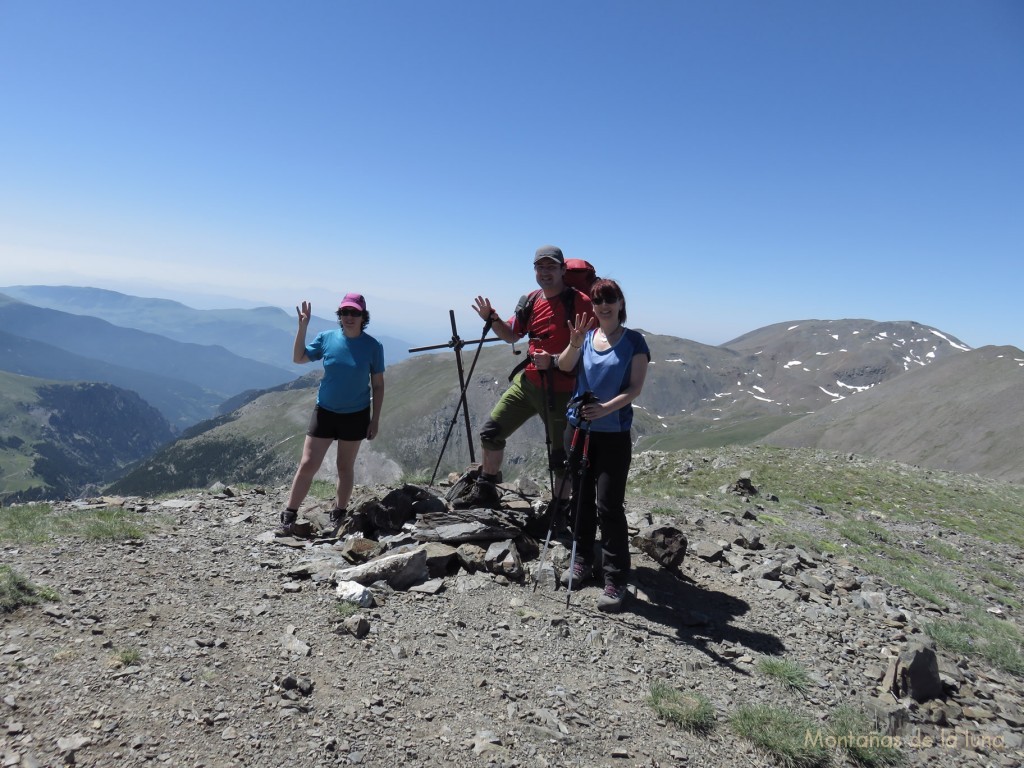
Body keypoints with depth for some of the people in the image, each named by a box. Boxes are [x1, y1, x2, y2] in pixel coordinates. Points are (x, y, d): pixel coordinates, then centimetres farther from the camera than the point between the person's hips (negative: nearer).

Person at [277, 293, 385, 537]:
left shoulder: (373, 346, -9)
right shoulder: (327, 338, -4)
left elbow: (377, 385, -3)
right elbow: (298, 358, 2)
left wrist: (375, 419, -4)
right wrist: (302, 327, -9)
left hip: (356, 415, -1)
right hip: (324, 412, 1)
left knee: (345, 467, 12)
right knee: (307, 465, 0)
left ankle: (338, 518, 26)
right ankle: (289, 517, 9)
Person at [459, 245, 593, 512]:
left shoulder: (580, 302, -14)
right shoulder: (531, 301, 7)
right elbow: (512, 335, 18)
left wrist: (554, 361, -24)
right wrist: (492, 319, 0)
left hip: (560, 389, -6)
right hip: (527, 381, 7)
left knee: (560, 454, 4)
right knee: (491, 432, 10)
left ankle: (560, 509, 21)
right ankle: (485, 491, 27)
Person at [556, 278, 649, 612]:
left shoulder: (634, 341, -3)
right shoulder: (586, 335, 8)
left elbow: (635, 387, -10)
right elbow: (564, 366, -7)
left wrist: (607, 408, -26)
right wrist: (574, 343, -26)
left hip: (614, 433, -4)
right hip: (578, 427, 5)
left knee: (609, 505, -7)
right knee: (581, 498, 13)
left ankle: (616, 579, 0)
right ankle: (583, 559, 29)